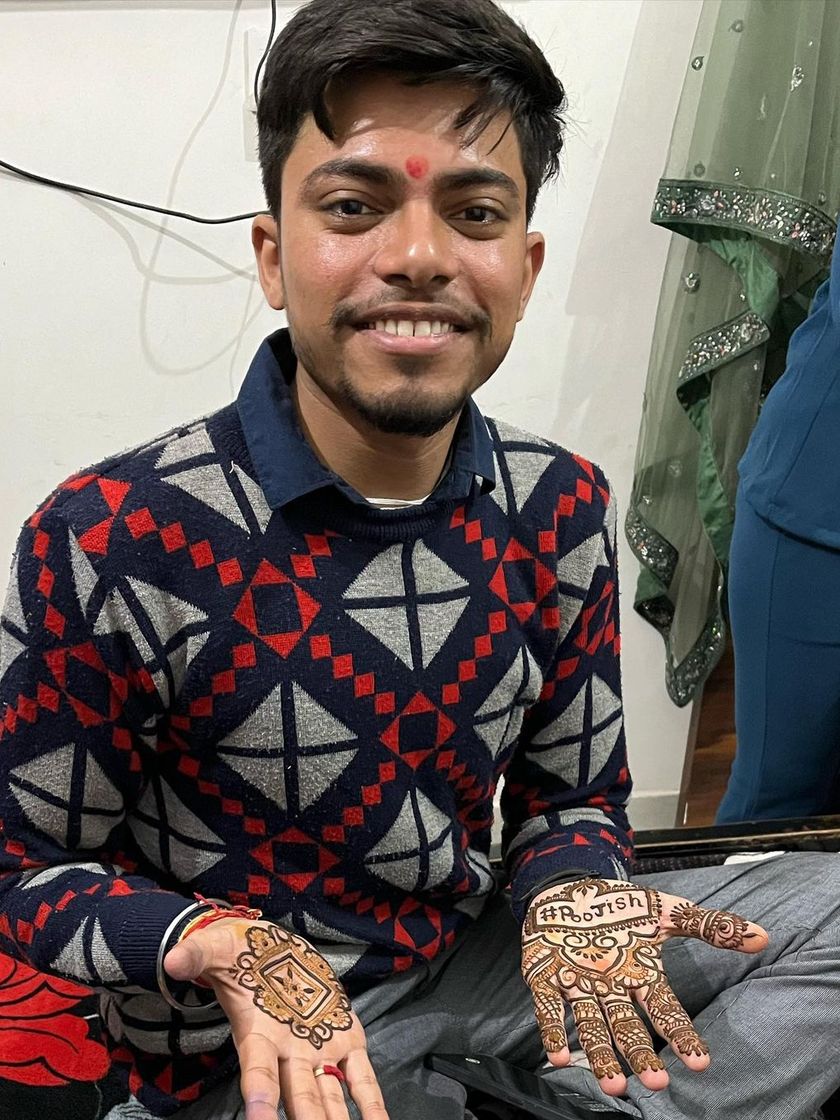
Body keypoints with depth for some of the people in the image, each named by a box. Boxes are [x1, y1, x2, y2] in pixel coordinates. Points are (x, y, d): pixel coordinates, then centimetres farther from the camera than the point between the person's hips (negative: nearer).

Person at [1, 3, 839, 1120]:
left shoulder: (560, 508, -8)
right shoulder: (111, 544, -22)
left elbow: (569, 794, 3)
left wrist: (570, 893, -21)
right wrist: (228, 948, -29)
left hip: (469, 959, 4)